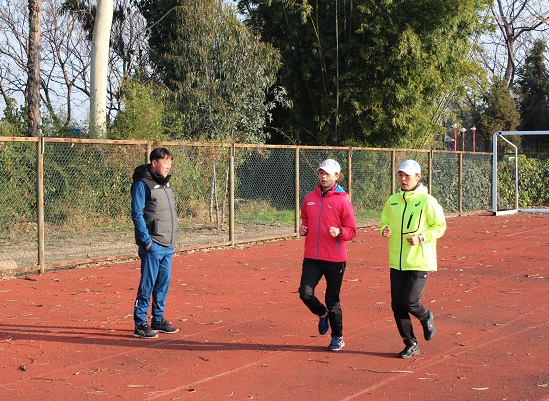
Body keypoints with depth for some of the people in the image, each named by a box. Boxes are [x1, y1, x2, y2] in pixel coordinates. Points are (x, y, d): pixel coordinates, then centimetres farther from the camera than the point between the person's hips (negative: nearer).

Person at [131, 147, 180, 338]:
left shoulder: (165, 183, 15)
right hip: (152, 245, -8)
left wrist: (172, 239, 15)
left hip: (168, 245, 8)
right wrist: (147, 241, -17)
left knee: (163, 282, 12)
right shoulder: (142, 184, -10)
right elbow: (137, 214, -14)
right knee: (148, 284, -5)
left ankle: (158, 320, 22)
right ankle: (140, 324, 2)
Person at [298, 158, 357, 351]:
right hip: (311, 257, 4)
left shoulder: (343, 201, -5)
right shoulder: (310, 198, 9)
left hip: (335, 259, -4)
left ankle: (337, 338, 23)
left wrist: (339, 232, -24)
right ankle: (322, 314, 23)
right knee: (305, 293, -10)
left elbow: (352, 231, -4)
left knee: (332, 299, 4)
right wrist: (302, 228, 3)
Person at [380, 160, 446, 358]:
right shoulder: (392, 200, 7)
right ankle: (411, 344, 20)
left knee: (410, 302, -13)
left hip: (420, 262, -5)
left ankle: (426, 317, 23)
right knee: (397, 305, 4)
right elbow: (384, 222, 18)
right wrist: (384, 230, -5)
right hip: (397, 263, 5)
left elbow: (440, 226, -3)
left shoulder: (427, 201, -8)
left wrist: (421, 238, -17)